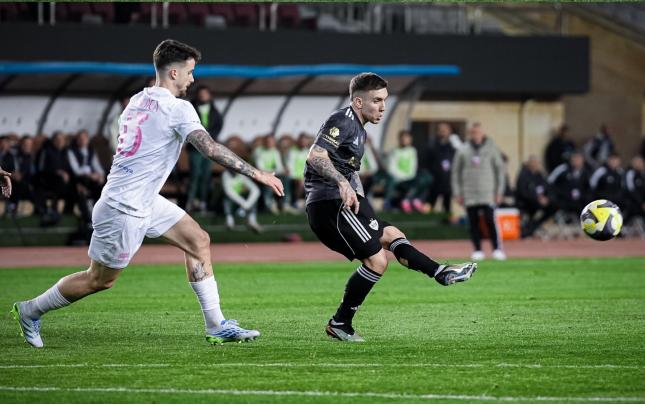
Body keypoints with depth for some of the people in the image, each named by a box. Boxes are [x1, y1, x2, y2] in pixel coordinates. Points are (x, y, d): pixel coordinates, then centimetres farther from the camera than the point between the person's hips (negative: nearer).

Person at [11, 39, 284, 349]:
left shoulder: (137, 100, 7)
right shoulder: (177, 108, -18)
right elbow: (210, 149, -26)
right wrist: (256, 174, -23)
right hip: (125, 209, -9)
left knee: (198, 241, 6)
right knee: (99, 280, 5)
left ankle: (216, 326, 7)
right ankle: (30, 311, 22)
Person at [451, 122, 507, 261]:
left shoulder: (491, 149, 4)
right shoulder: (463, 151, 8)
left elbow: (500, 170, 6)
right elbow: (456, 172, 12)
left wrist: (499, 191, 0)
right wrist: (457, 192, 6)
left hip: (488, 193, -2)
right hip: (469, 194, 2)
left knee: (490, 220, -11)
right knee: (473, 222, 2)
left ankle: (497, 249, -6)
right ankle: (478, 251, 8)